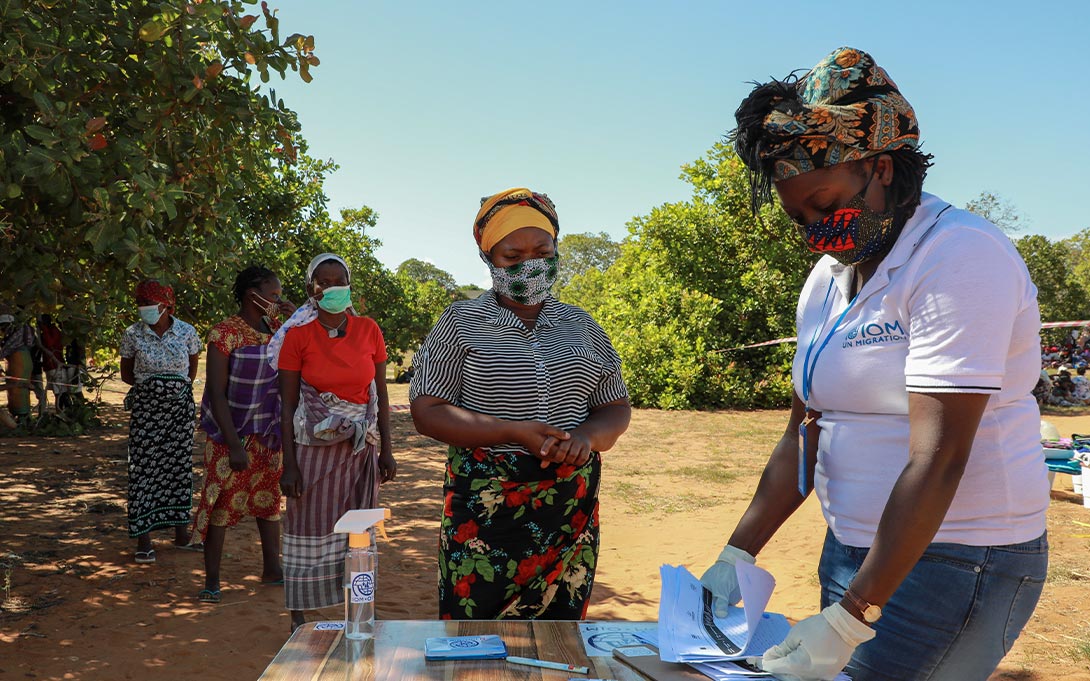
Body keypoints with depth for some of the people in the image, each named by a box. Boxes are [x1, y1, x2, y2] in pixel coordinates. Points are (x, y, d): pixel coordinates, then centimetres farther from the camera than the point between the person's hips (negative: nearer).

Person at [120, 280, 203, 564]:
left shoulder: (186, 332, -2)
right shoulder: (132, 335, -3)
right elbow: (126, 373, 8)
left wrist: (183, 386, 3)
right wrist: (150, 385, -2)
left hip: (181, 406, 2)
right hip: (146, 407, -1)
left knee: (180, 465, 8)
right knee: (144, 468, -2)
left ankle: (181, 533, 20)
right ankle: (143, 539, 6)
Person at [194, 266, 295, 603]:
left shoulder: (277, 328, 3)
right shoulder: (225, 334, -16)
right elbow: (217, 394, -18)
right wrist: (234, 446, -23)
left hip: (270, 431, 7)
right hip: (233, 433, -6)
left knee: (270, 496, 14)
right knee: (222, 502, -1)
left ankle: (272, 568, 27)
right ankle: (211, 582, 10)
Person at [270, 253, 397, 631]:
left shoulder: (368, 330, 2)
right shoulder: (297, 335, -5)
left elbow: (381, 395, 6)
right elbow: (287, 405, -5)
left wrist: (386, 450, 3)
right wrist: (289, 464, -8)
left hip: (361, 447, 3)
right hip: (313, 446, -2)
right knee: (309, 530, 5)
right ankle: (299, 617, 20)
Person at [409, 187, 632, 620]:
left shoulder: (580, 326, 11)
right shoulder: (462, 323, 2)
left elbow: (617, 409, 13)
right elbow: (426, 413, -5)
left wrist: (586, 435, -10)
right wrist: (514, 432, -16)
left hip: (571, 511, 3)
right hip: (485, 509, -3)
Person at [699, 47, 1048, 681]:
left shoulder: (961, 256, -18)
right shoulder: (826, 278, 7)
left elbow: (937, 461, -24)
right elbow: (805, 433, 8)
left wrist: (851, 619, -24)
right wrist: (737, 555, 3)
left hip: (953, 559, -7)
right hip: (856, 547, 7)